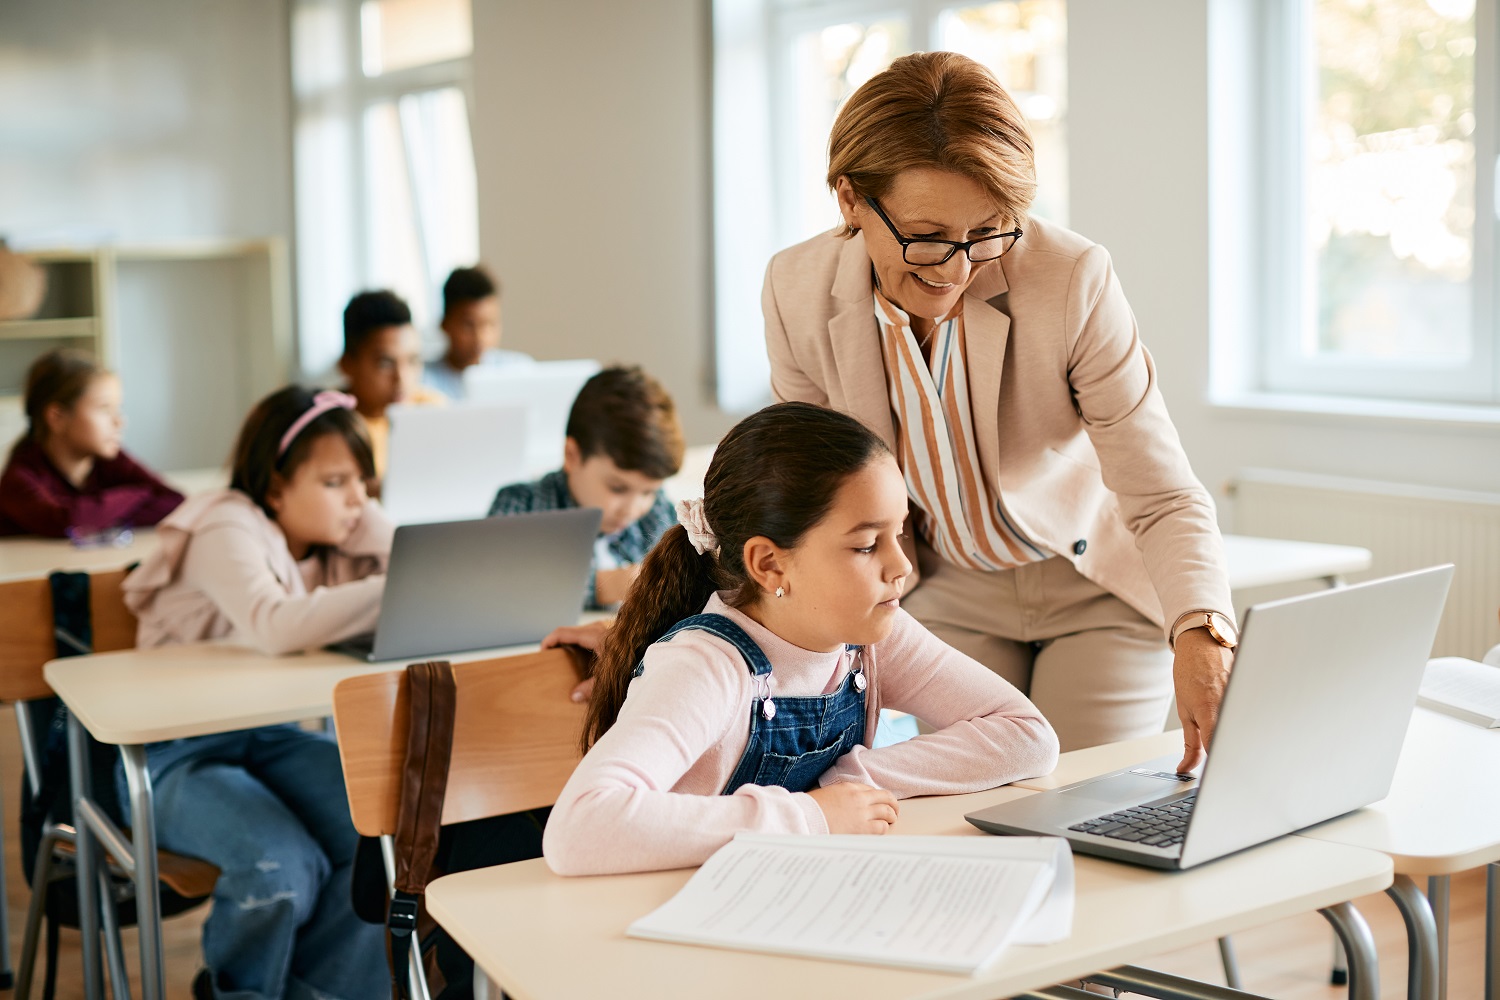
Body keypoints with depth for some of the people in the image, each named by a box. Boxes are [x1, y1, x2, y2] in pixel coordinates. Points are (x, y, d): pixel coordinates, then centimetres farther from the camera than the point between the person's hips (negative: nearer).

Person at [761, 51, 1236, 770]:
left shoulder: (1073, 280, -28)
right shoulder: (797, 293, -18)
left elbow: (1164, 499, -26)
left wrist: (1200, 635, -43)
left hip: (1098, 592, -2)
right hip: (952, 596, 2)